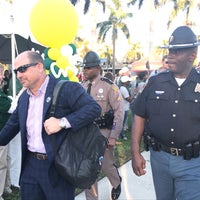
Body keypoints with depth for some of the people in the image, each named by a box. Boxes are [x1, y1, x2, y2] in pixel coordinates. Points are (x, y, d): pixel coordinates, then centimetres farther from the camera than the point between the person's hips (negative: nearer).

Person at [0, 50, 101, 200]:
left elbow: (94, 108, -21)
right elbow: (13, 124, 23)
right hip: (30, 165, 6)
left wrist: (62, 122, -27)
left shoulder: (66, 88, -13)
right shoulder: (23, 97, 10)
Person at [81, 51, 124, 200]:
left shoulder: (109, 86, -10)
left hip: (104, 132, -4)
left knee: (107, 165, 10)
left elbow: (119, 112, -11)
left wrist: (113, 137, -15)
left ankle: (117, 184, 44)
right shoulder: (83, 87, 5)